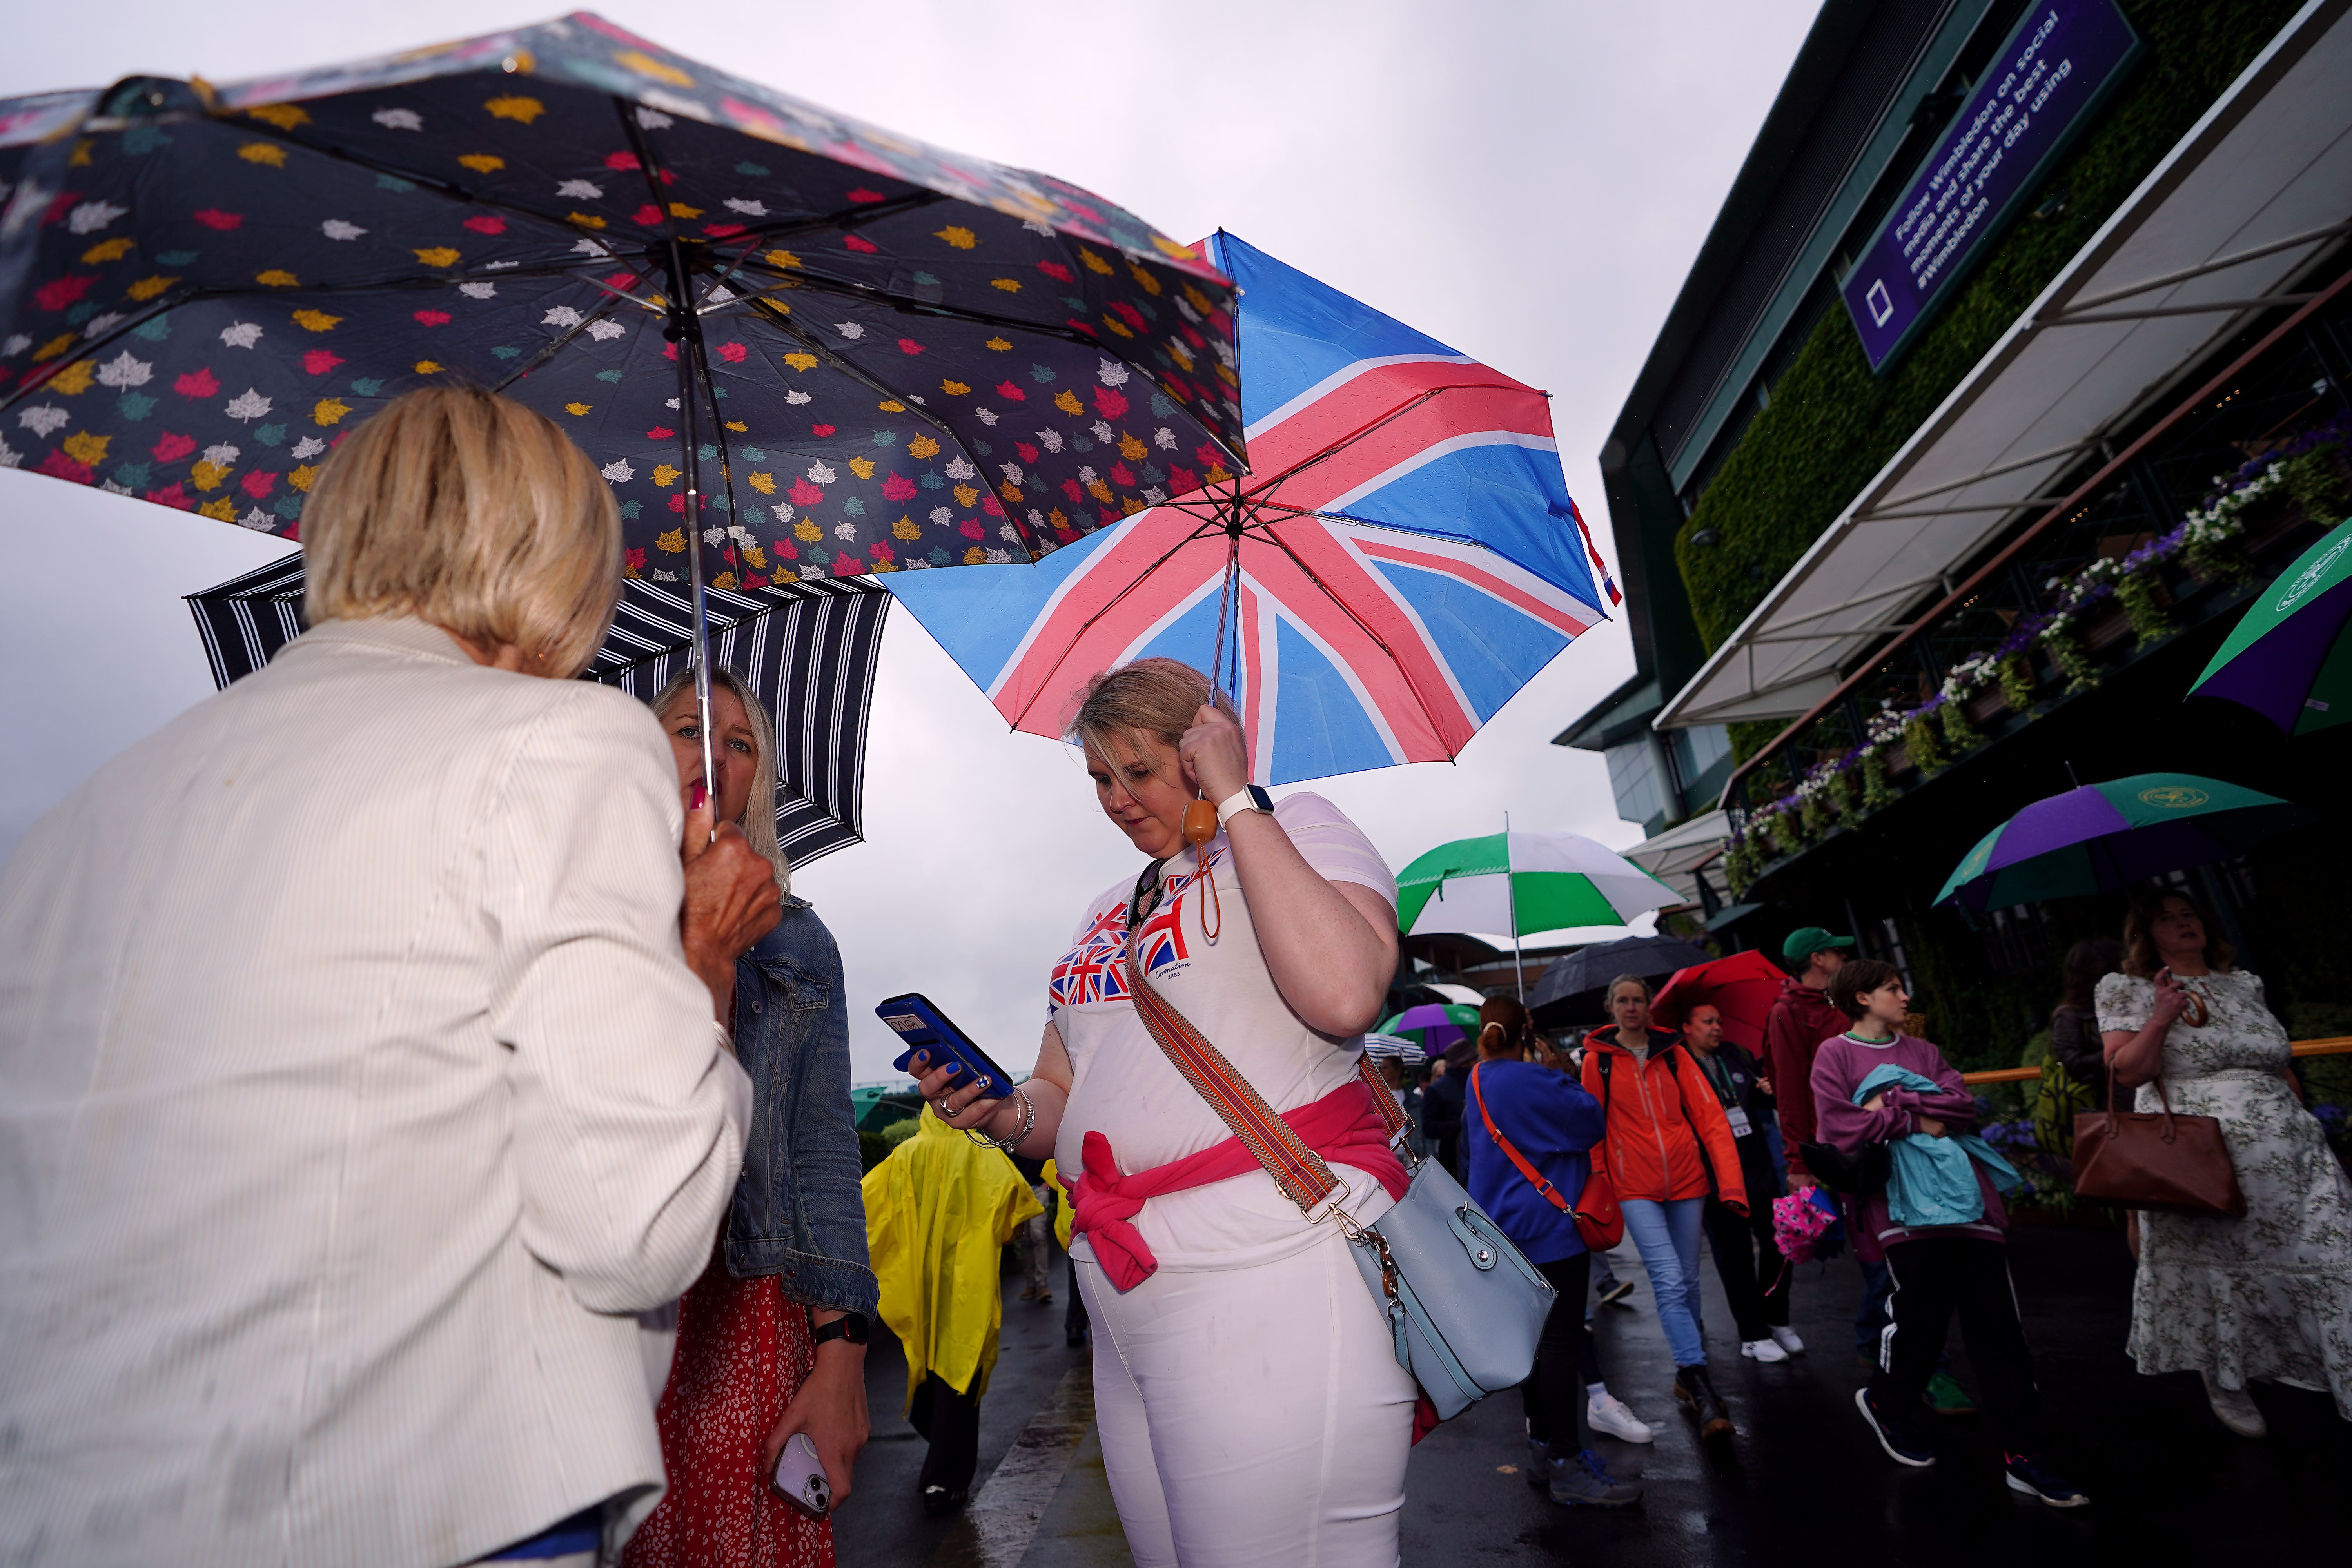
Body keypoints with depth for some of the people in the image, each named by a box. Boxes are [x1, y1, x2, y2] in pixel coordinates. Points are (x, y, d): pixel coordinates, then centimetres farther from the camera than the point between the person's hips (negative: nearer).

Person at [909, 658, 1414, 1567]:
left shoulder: (1298, 829, -1)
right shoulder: (1105, 915, 20)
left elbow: (1343, 996, -22)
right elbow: (1064, 1091, 25)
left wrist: (1235, 802, -14)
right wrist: (1004, 1114, 2)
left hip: (1270, 1269, -7)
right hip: (1125, 1297, 8)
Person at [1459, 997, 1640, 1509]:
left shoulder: (1478, 1082, 8)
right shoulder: (1530, 1081, -18)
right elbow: (1590, 1120, -12)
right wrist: (1564, 1073, 2)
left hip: (1507, 1231, 9)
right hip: (1548, 1229, -9)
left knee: (1534, 1339, 16)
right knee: (1561, 1344, -3)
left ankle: (1542, 1448, 26)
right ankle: (1567, 1466, 2)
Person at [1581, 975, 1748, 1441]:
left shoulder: (1673, 1054, 4)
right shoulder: (1597, 1061, -1)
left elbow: (1710, 1116, 0)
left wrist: (1731, 1182, -10)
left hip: (1686, 1179, 3)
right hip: (1636, 1188, -2)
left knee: (1687, 1280, 11)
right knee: (1670, 1282, -13)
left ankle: (1686, 1376, 29)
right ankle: (1702, 1390, -9)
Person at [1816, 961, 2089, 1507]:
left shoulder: (1922, 1051, 19)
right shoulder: (1835, 1055, 1)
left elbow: (1963, 1106, 4)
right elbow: (1844, 1130, -9)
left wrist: (1893, 1102, -8)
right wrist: (1917, 1120, -8)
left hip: (1964, 1197, 5)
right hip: (1903, 1207, -5)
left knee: (1999, 1328, 2)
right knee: (1920, 1322, -3)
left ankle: (2023, 1456, 11)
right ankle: (1885, 1402, 24)